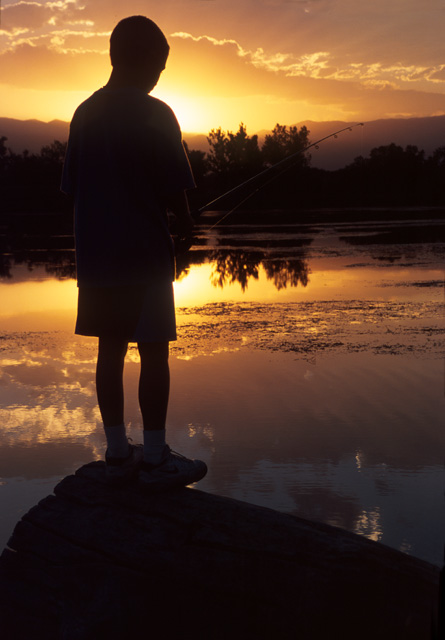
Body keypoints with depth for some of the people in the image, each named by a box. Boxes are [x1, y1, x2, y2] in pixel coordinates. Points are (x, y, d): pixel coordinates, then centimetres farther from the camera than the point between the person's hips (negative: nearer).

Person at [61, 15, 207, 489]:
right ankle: (155, 458, 7)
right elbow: (173, 188, -11)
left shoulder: (84, 114, 9)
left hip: (94, 253, 6)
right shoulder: (154, 115, -10)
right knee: (154, 352, 1)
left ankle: (117, 452, 18)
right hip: (144, 254, -6)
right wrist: (184, 223, 8)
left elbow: (73, 186, 12)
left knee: (110, 349, 10)